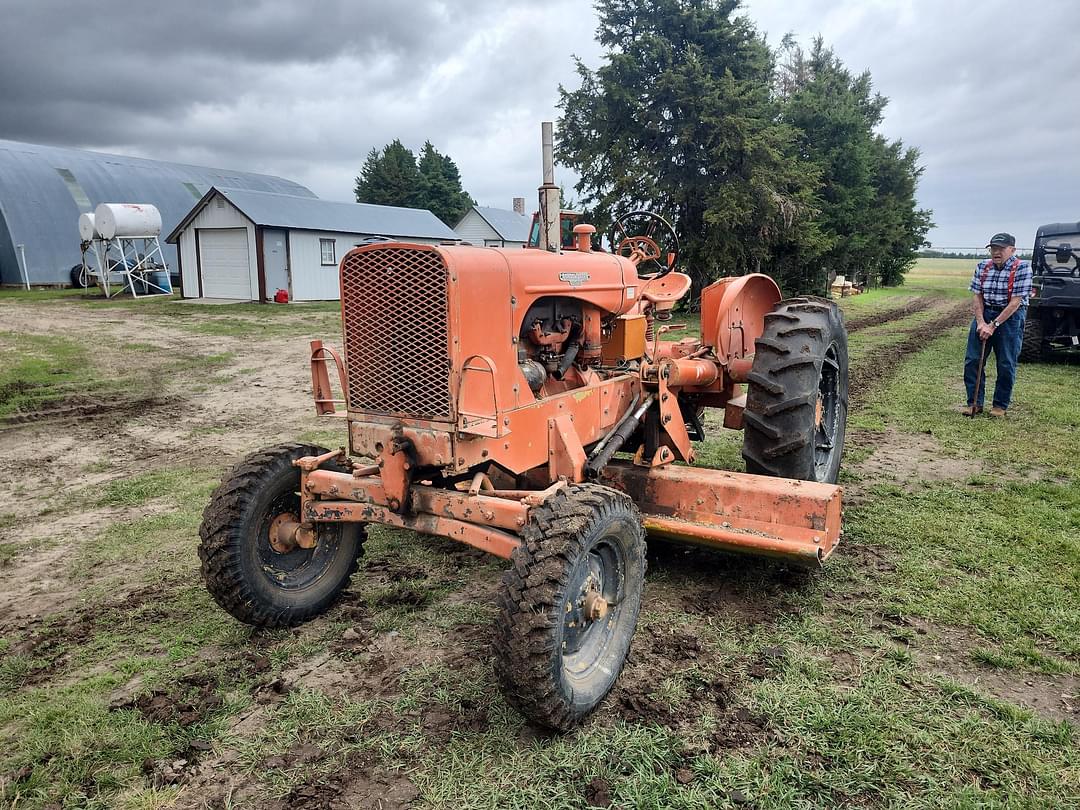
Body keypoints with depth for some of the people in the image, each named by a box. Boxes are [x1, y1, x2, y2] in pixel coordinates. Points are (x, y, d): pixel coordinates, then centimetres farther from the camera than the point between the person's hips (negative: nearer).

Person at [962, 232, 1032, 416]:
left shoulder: (1022, 268, -11)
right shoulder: (982, 267, 3)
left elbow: (1015, 302, -15)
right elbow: (977, 296, 2)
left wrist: (993, 325, -18)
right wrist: (981, 322, -12)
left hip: (1010, 317, -4)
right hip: (984, 314, 4)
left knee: (1006, 365, 2)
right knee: (972, 360, 1)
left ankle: (1000, 405, 15)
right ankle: (975, 403, 10)